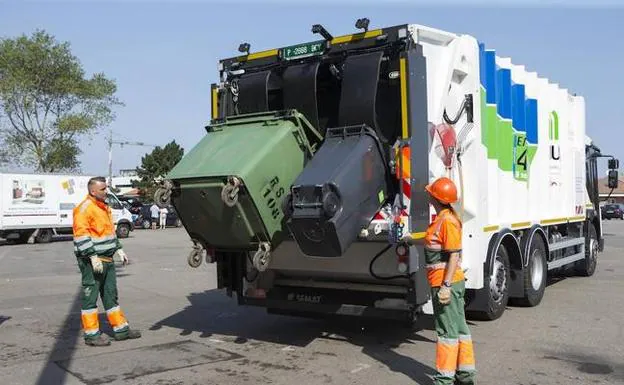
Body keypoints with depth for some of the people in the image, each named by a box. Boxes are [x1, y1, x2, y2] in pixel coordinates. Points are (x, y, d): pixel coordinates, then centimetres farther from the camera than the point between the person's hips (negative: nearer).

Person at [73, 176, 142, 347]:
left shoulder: (104, 207, 16)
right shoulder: (84, 208, -14)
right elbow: (81, 235, -21)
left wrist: (119, 249, 19)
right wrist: (93, 257, -25)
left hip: (107, 259, 10)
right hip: (92, 261, -9)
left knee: (111, 295, 14)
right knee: (90, 297, 0)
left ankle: (121, 329, 22)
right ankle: (91, 334, 7)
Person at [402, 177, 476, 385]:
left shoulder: (447, 220, -19)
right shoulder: (442, 218, 12)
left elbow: (454, 254, -23)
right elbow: (434, 243, 28)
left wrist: (445, 286, -25)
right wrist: (412, 240, 42)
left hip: (446, 283, -10)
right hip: (453, 282, 10)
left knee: (447, 330, -2)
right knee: (459, 327, 14)